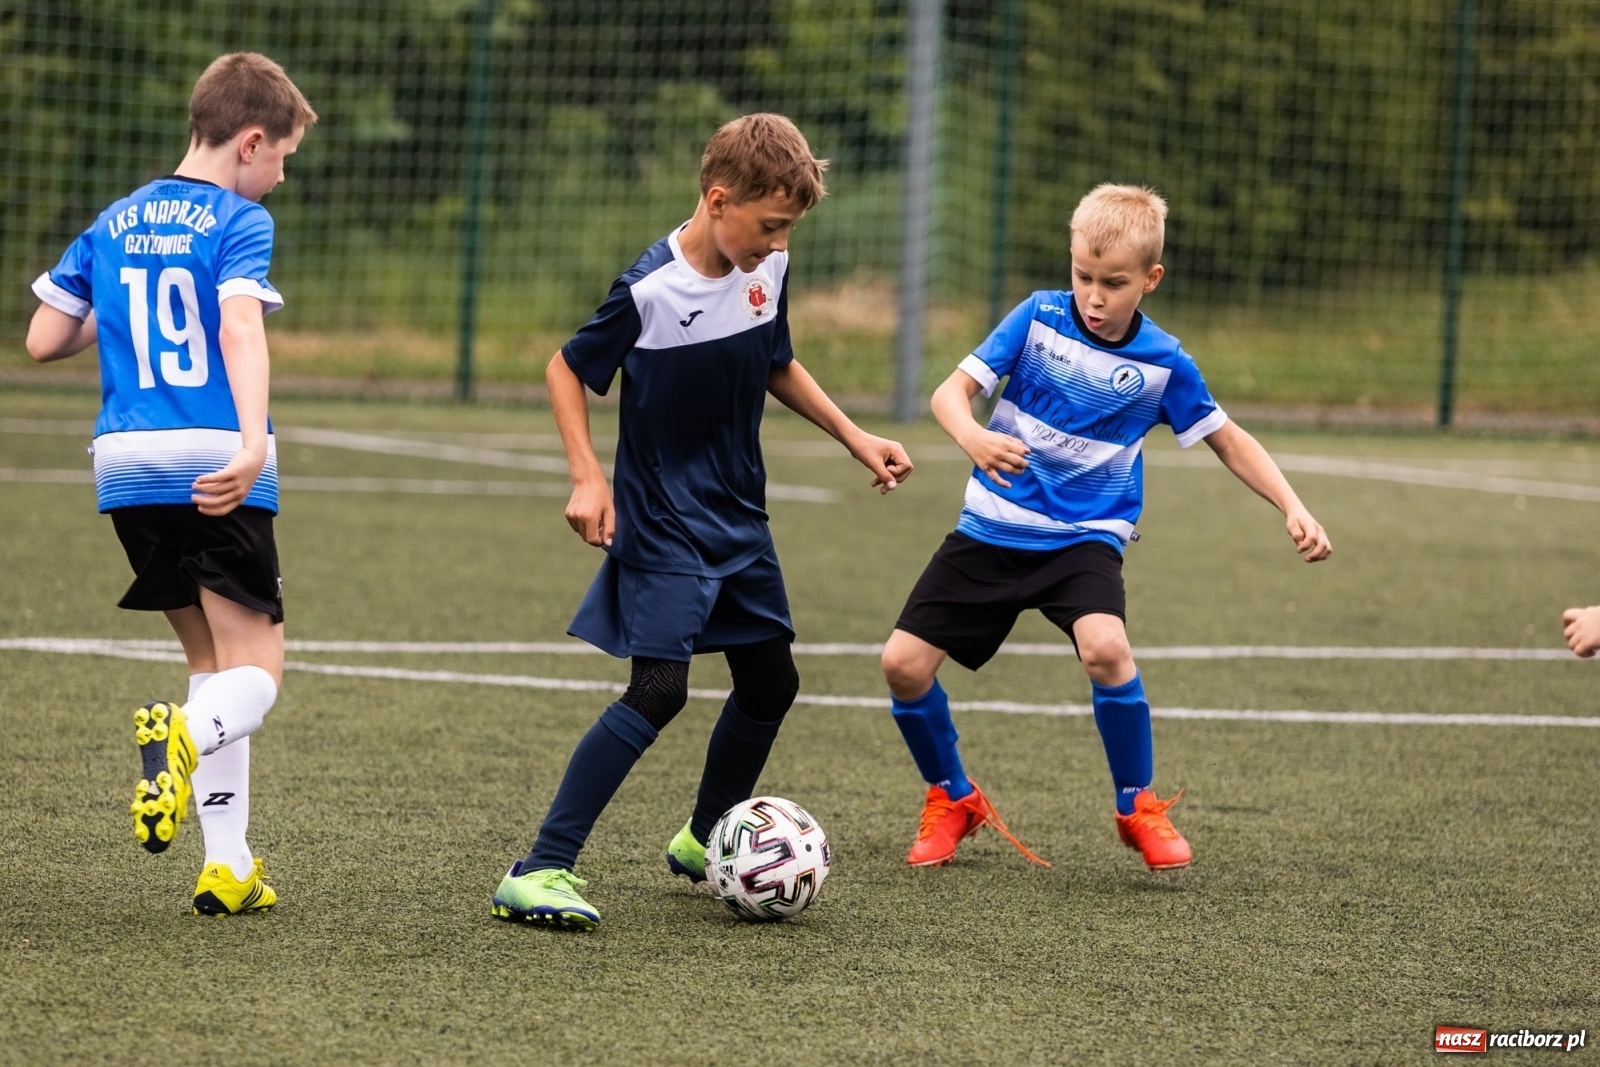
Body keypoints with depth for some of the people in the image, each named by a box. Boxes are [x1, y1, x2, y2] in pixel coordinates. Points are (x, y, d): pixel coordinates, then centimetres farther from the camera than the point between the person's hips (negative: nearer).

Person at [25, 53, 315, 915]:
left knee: (212, 658, 17)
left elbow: (43, 340, 14)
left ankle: (228, 866, 11)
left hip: (127, 465, 6)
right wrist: (252, 442, -33)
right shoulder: (238, 222, -4)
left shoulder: (114, 225, 14)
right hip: (215, 468, -6)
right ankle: (183, 737, -35)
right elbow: (240, 331, -21)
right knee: (255, 672, -1)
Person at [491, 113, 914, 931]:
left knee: (770, 682, 13)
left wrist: (855, 439, 13)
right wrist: (587, 479, -17)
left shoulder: (767, 271, -1)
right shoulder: (651, 291, -20)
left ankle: (703, 842, 37)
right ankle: (537, 873, -16)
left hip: (739, 519, 7)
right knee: (659, 689, -18)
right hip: (662, 522, -7)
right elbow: (566, 371, -8)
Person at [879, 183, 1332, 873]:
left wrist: (1293, 510, -5)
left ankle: (1138, 808, -7)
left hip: (1085, 537, -2)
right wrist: (973, 436, -33)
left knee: (1104, 648, -31)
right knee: (903, 664, -7)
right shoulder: (1039, 317, -6)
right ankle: (952, 800, 21)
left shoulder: (1162, 364, -5)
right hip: (992, 528, 2)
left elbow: (1228, 440, 7)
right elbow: (953, 390, -10)